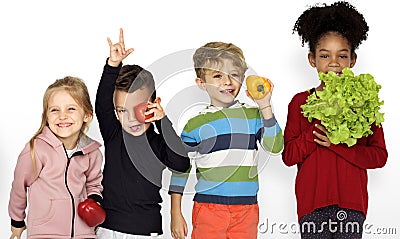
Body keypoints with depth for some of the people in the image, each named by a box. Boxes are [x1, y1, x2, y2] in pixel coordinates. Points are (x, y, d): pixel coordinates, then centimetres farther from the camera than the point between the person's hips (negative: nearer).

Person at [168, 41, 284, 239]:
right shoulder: (196, 124, 0)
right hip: (209, 208, -2)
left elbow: (275, 147, -5)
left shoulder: (254, 115, 7)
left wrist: (265, 106, -9)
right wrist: (176, 214, 2)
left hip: (247, 209, 2)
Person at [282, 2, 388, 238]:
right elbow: (288, 156, -4)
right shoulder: (301, 102, 2)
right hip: (312, 202, -1)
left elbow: (380, 156, -2)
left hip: (352, 203, 1)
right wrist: (320, 124, -15)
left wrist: (338, 144, -15)